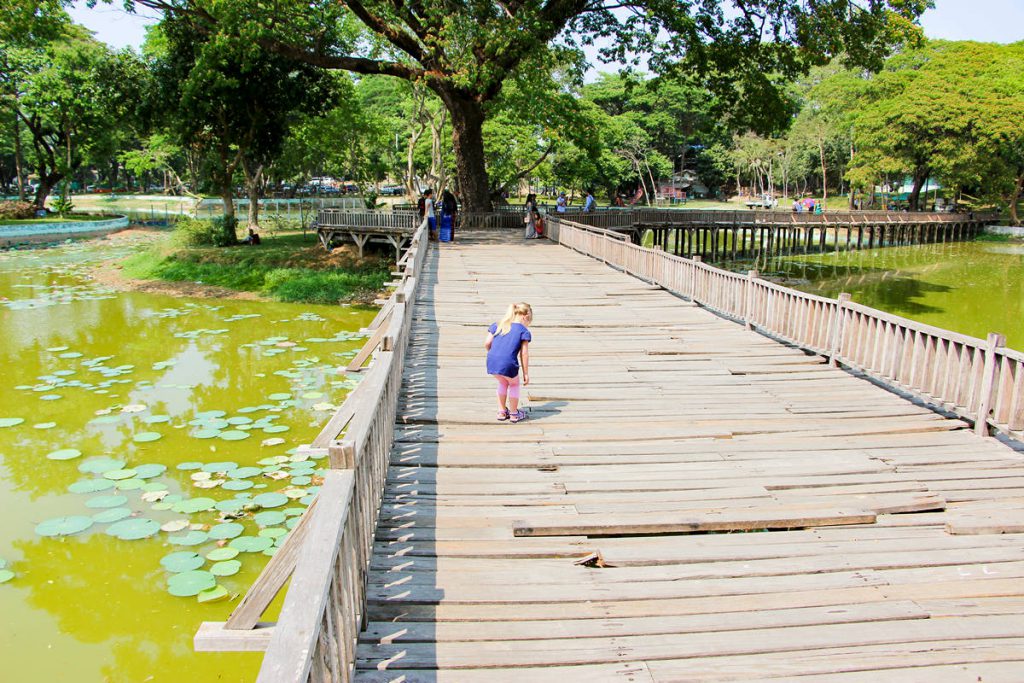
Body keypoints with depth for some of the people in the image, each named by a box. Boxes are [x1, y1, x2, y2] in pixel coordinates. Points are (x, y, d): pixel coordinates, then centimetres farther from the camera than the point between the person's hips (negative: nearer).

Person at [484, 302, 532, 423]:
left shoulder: (497, 325, 19)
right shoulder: (524, 331, 7)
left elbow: (487, 343, 11)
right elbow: (524, 354, 2)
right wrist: (526, 374, 8)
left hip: (492, 362, 4)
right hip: (508, 364, -4)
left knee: (503, 383, 31)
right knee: (514, 384, 25)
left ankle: (502, 412, 36)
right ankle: (514, 414, 33)